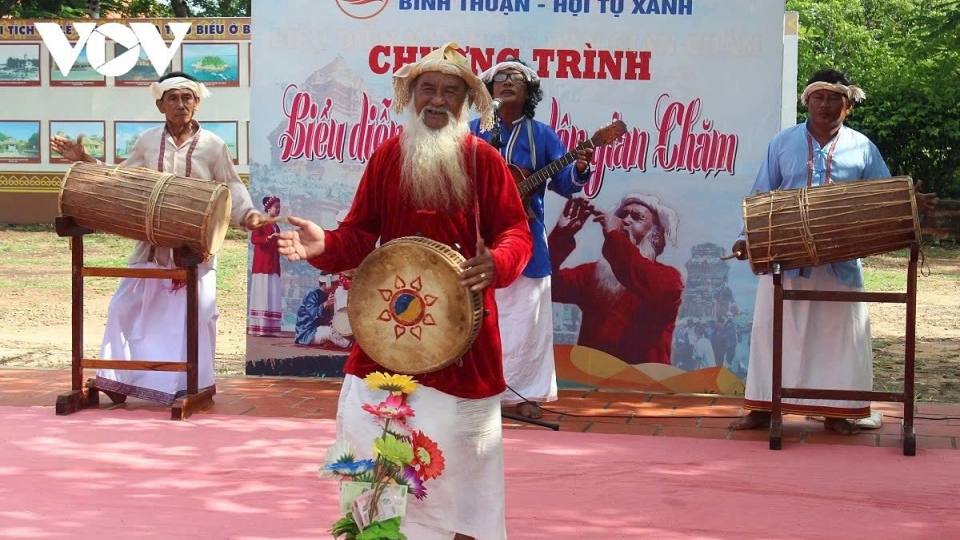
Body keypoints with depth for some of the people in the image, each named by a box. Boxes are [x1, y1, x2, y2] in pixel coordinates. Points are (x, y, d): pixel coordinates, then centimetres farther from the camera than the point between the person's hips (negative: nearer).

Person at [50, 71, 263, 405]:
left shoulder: (213, 146, -3)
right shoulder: (147, 142, 6)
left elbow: (231, 191, -1)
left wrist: (248, 215, -18)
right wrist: (84, 161, 8)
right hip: (153, 246, 3)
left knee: (198, 312, -4)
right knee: (127, 306, 4)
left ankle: (194, 383, 11)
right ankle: (118, 380, 15)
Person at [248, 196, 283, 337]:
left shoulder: (276, 227, 22)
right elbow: (253, 238, -14)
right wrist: (269, 237, -27)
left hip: (273, 266, 7)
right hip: (262, 266, -7)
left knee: (273, 297, 0)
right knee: (262, 296, -12)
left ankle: (270, 329, -3)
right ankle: (258, 328, -15)